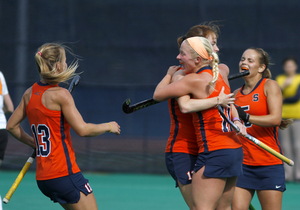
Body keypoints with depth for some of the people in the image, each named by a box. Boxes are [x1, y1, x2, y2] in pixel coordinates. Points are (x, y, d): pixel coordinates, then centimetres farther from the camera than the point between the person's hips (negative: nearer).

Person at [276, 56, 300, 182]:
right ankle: (287, 173, 3)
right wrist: (283, 86, -14)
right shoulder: (279, 79, 11)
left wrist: (282, 101, -2)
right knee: (285, 145, 1)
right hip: (283, 116, 3)